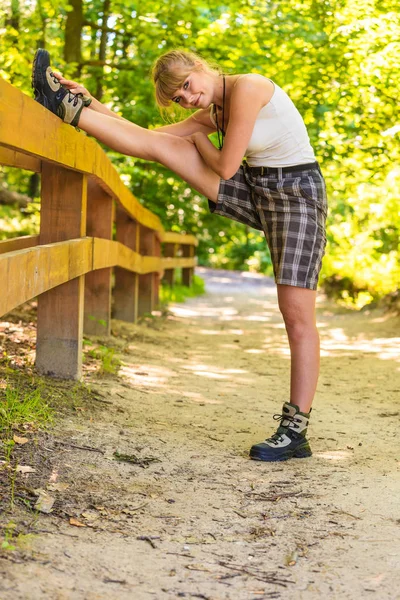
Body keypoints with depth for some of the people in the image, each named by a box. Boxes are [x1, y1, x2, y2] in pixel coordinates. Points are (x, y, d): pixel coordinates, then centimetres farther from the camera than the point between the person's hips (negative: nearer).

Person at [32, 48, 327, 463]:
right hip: (256, 193, 8)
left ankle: (295, 430, -5)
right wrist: (90, 102, 10)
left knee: (297, 314, -9)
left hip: (297, 194, -8)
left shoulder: (247, 88, -19)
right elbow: (148, 136, 13)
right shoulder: (210, 113, 7)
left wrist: (198, 138, 2)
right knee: (158, 145, -1)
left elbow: (225, 168, -18)